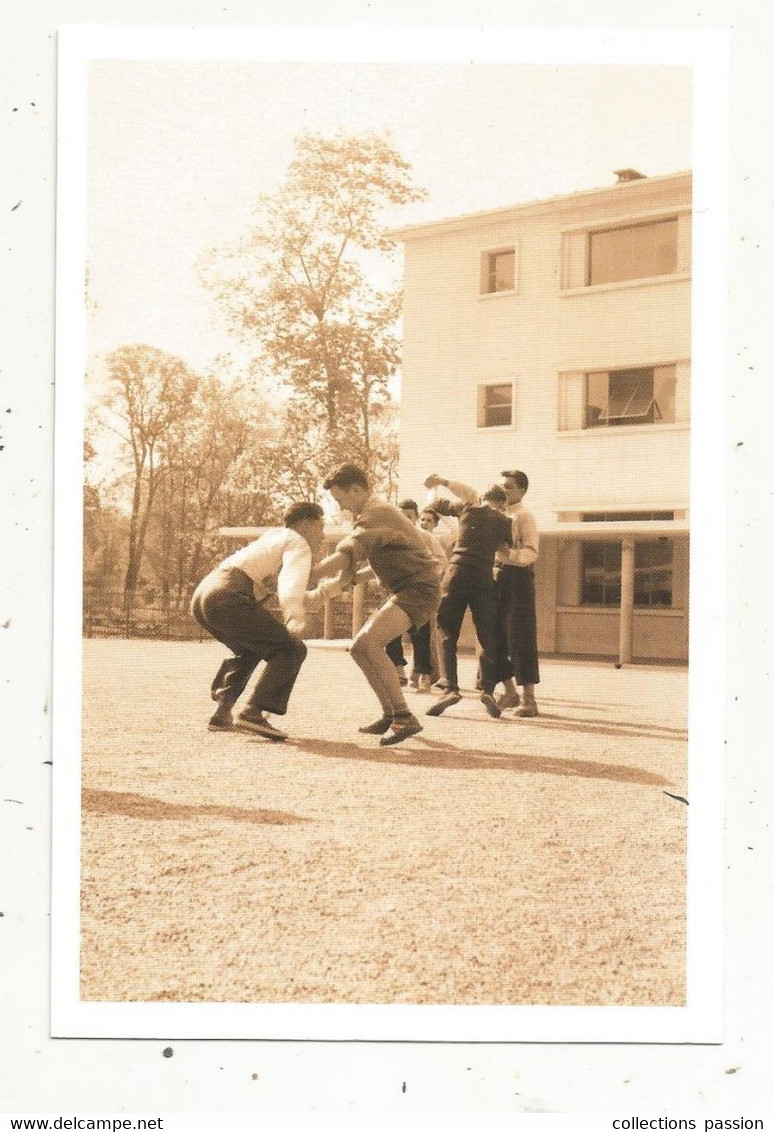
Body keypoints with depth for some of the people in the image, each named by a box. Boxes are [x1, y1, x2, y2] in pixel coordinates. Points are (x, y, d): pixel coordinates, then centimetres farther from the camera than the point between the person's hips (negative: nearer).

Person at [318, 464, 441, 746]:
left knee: (368, 641, -28)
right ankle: (390, 714, 21)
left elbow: (344, 556, -30)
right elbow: (349, 568, 25)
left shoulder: (375, 515, -16)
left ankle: (404, 717, -28)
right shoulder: (375, 512, 19)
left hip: (418, 590, -11)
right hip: (403, 591, 11)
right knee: (359, 648, 10)